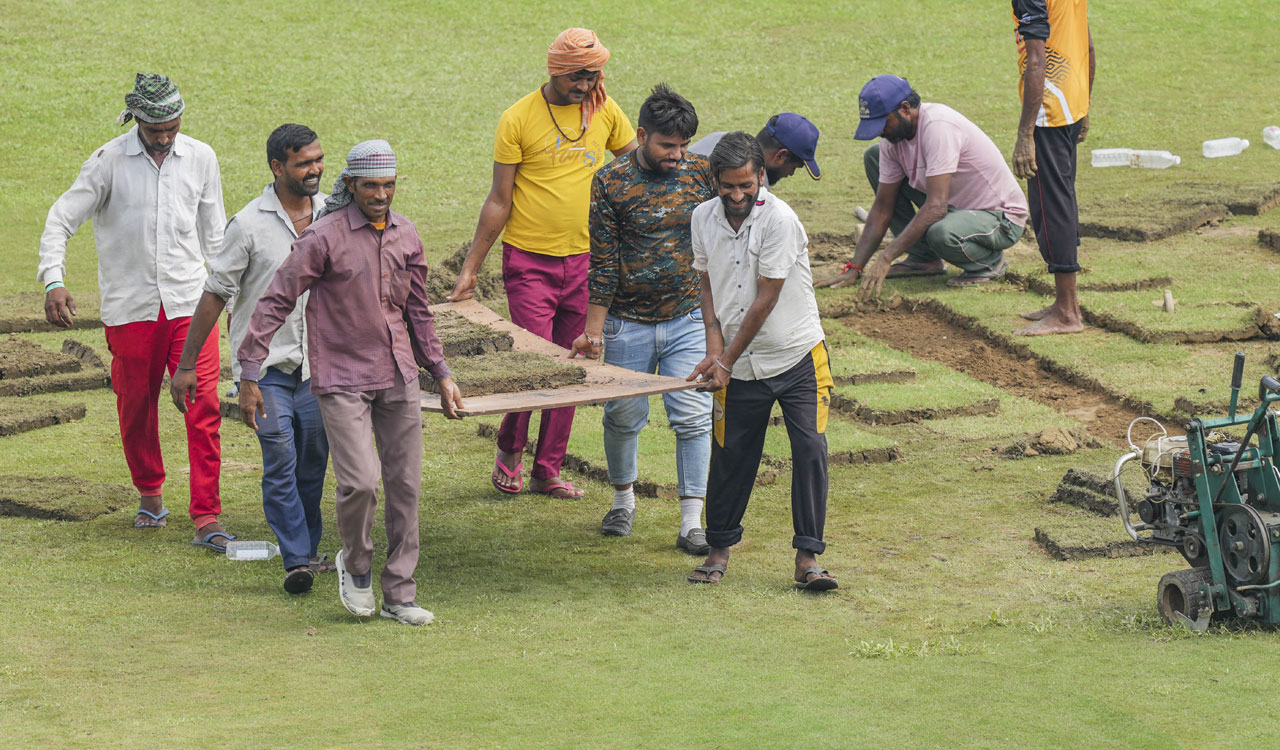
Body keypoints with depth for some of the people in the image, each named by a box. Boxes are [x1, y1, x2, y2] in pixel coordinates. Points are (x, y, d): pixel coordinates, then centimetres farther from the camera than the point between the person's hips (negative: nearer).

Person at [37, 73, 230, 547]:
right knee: (136, 409, 8)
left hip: (189, 303, 1)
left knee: (204, 406, -9)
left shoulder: (201, 158, 4)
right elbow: (61, 219, -4)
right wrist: (54, 280, -18)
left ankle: (206, 518, -8)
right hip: (130, 307, -1)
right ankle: (150, 494, 32)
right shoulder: (110, 161, -5)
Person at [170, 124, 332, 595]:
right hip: (266, 362, -4)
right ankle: (296, 561, -11)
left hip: (317, 362, 4)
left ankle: (307, 551, 23)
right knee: (280, 462, -13)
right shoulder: (250, 225, -9)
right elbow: (215, 294, -4)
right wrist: (186, 365, -3)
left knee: (313, 462, 9)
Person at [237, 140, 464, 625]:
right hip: (342, 379, -5)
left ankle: (399, 595, 14)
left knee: (405, 484, 4)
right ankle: (356, 563, 13)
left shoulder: (406, 236, 8)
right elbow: (275, 303, -9)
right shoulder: (325, 237, -11)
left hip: (398, 376, 5)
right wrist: (249, 375, -12)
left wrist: (441, 374, 21)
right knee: (360, 481, -16)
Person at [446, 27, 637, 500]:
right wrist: (470, 269, -4)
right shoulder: (518, 119, -9)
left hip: (583, 260, 4)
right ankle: (510, 450, 16)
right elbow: (499, 201, -4)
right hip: (530, 260, -4)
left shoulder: (605, 112, 2)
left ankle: (548, 473, 15)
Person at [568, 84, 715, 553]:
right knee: (623, 416, 8)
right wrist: (593, 331, -5)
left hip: (689, 320, 1)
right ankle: (623, 500, 33)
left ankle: (692, 523, -1)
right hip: (628, 323, -1)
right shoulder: (611, 183, -7)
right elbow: (603, 262, -5)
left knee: (692, 417, -5)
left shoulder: (701, 173, -1)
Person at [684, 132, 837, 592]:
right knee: (731, 457, 6)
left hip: (797, 359, -4)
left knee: (810, 451, -11)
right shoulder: (703, 218, 1)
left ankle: (807, 557, -7)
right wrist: (714, 347, -5)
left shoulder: (779, 219, -17)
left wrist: (727, 361, -13)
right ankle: (720, 547, 23)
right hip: (739, 367, 4)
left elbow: (765, 300, -16)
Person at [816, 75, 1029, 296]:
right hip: (956, 205, 8)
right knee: (873, 157, 3)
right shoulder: (893, 137, -4)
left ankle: (990, 260, -4)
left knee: (940, 233, -41)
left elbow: (936, 206, -34)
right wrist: (854, 269, -5)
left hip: (1002, 218, -8)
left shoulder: (938, 125, -29)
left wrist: (886, 258, -35)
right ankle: (923, 258, 5)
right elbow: (882, 208, 3)